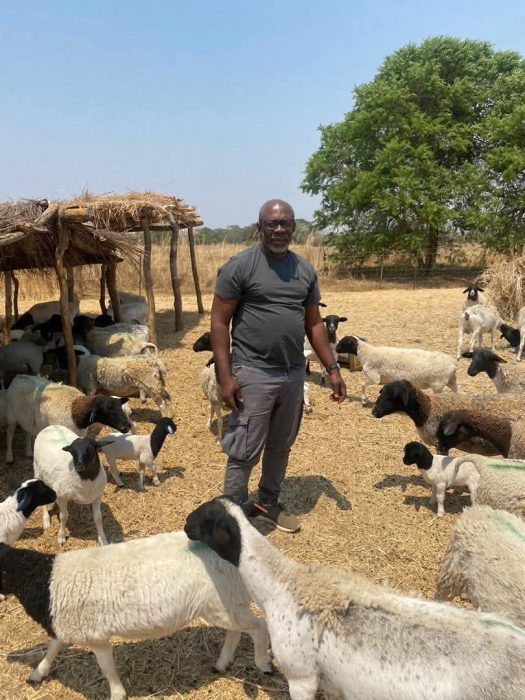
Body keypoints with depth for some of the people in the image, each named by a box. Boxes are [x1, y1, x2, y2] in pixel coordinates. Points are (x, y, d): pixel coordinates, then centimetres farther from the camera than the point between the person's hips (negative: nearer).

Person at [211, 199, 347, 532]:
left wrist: (332, 368, 8)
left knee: (281, 446, 18)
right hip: (254, 373, -5)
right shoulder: (240, 266, -9)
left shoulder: (305, 270, 8)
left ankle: (270, 502, 37)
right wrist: (225, 376, -16)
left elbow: (314, 323, 14)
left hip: (294, 373, 6)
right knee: (245, 451, 0)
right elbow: (219, 321, -9)